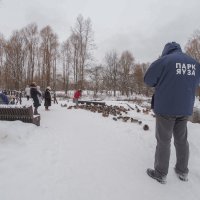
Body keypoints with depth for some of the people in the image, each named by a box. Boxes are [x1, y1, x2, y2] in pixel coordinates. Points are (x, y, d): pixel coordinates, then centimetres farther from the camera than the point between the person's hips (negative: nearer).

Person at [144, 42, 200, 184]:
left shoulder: (164, 60, -9)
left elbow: (148, 80, -5)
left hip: (165, 108, -5)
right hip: (185, 109, 6)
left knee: (163, 141, 4)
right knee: (182, 139, 17)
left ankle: (161, 174, 18)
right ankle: (183, 171, 31)